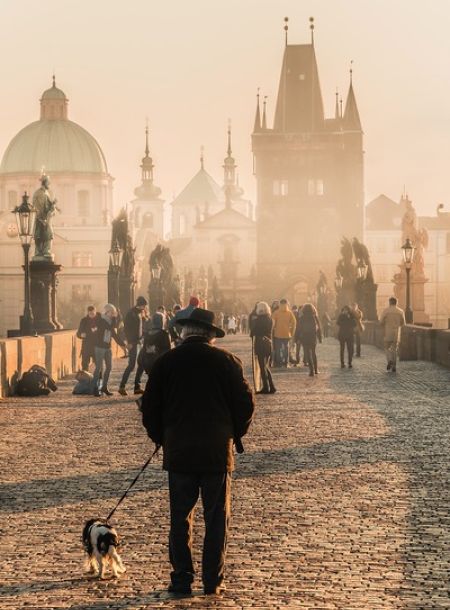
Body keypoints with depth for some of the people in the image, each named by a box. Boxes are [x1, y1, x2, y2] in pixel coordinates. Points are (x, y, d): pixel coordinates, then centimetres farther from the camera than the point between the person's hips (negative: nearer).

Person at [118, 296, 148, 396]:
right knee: (132, 365, -10)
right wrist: (129, 342, -19)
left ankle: (137, 387, 10)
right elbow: (126, 328, -16)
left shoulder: (139, 313, 15)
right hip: (133, 342, -9)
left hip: (139, 341, 9)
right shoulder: (131, 313, -11)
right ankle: (122, 387, -4)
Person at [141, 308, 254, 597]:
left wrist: (162, 438, 17)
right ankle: (213, 581, 8)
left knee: (180, 518, 8)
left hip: (178, 452, 1)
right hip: (218, 453, -1)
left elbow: (150, 407, 3)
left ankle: (182, 579, 8)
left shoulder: (166, 361, 0)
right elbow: (246, 403, -1)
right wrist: (234, 435, 14)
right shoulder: (227, 361, -3)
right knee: (217, 518, 7)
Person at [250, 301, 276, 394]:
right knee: (265, 366, 17)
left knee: (262, 366, 0)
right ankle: (271, 387, 14)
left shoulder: (257, 320, -15)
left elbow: (253, 332, -9)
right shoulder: (270, 319, 5)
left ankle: (266, 387, 0)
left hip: (260, 343, -6)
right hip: (268, 343, 6)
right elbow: (270, 331, 11)